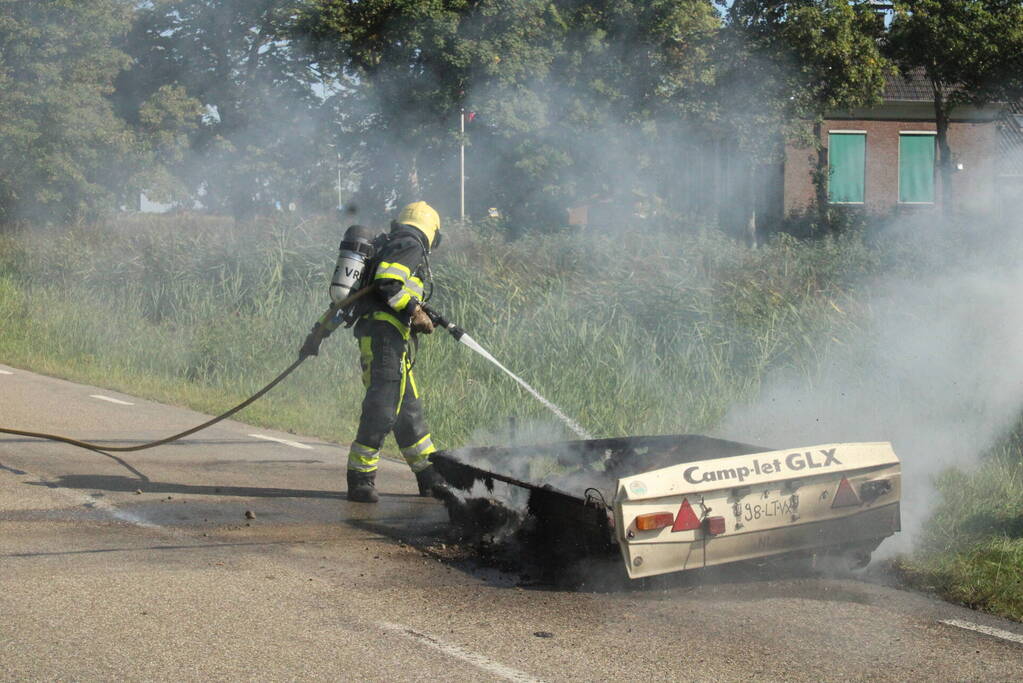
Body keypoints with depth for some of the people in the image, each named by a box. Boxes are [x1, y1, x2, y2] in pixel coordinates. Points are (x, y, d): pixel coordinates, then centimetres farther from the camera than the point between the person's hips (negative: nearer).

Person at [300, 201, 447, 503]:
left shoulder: (387, 247, 28)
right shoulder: (410, 246, 0)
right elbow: (387, 282, -19)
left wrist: (319, 332, 25)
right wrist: (416, 313, -13)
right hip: (387, 334, -10)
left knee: (409, 411, 12)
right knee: (381, 410, -13)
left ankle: (431, 478, 17)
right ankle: (360, 479, -14)